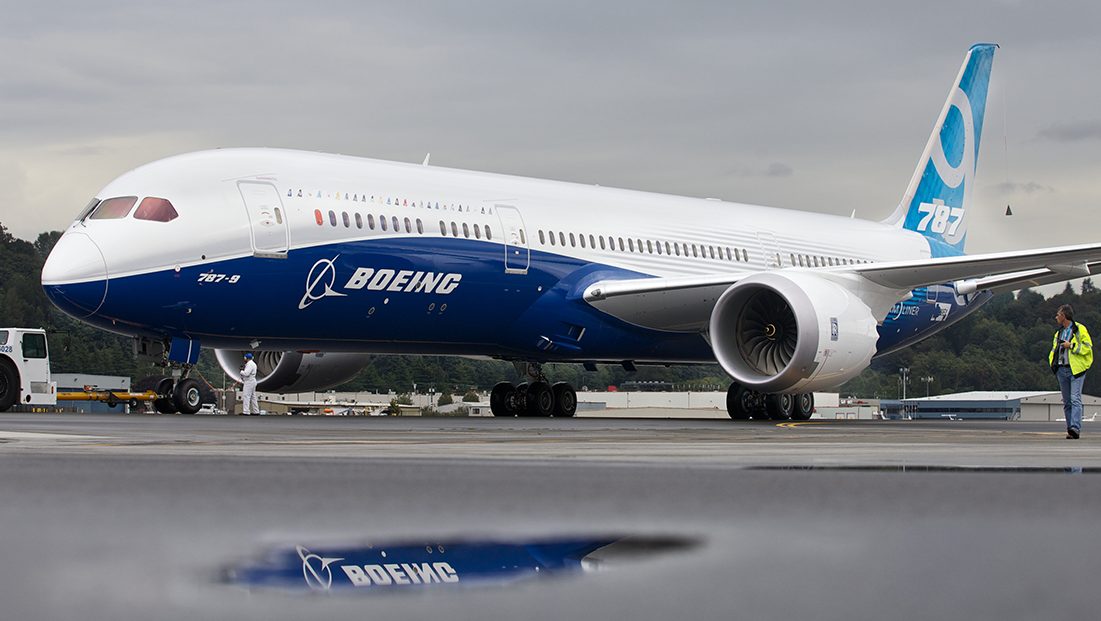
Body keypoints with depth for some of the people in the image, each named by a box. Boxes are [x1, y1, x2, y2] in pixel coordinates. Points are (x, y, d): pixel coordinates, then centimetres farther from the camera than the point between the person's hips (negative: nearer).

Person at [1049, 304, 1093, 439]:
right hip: (1062, 369, 7)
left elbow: (1087, 347, -8)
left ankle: (1075, 428, -24)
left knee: (1075, 399, -15)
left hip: (1076, 370, -7)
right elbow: (1054, 349, 27)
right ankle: (1070, 429, 7)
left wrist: (1071, 346, -14)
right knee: (1066, 402, 5)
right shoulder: (1059, 332, 19)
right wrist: (1053, 363, 11)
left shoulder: (1080, 329, -3)